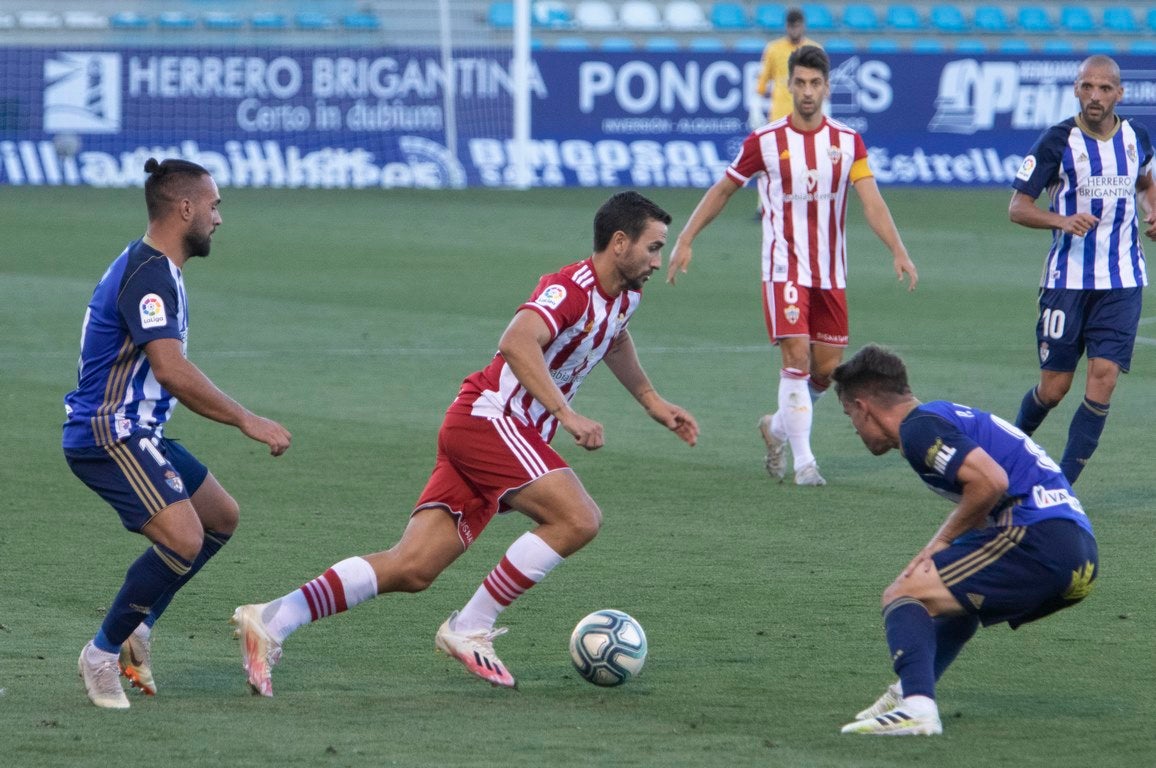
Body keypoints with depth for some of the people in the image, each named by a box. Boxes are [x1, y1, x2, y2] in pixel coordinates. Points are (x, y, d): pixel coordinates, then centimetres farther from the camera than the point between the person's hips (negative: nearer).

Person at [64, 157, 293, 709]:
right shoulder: (147, 275, -19)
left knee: (221, 518, 17)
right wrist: (246, 421, -25)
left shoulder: (157, 269, 15)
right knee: (183, 539, -23)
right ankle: (103, 654, -10)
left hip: (137, 431, 11)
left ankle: (136, 628, 17)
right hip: (107, 436, -11)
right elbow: (172, 370, -29)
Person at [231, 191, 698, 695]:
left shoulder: (623, 297, 15)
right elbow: (517, 342, -33)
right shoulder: (572, 288, -15)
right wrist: (566, 415, -37)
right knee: (578, 519, -22)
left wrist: (651, 401, 41)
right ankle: (471, 629, -13)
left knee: (412, 569, -2)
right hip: (489, 418, -9)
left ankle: (273, 620, -8)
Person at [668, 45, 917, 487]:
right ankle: (803, 462, -11)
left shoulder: (848, 142, 1)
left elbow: (872, 202, -6)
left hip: (831, 274, 3)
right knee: (797, 357, -16)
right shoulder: (765, 142, -4)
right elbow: (722, 190, 6)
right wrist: (686, 240, 1)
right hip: (784, 269, -3)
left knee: (827, 369, 5)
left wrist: (898, 252, -19)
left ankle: (778, 427, 32)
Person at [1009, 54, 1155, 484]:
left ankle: (1062, 485, -4)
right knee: (1053, 388, 1)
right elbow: (1017, 208, -6)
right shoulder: (1057, 142, -8)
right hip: (1067, 281, -3)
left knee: (1104, 377, -10)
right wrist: (1062, 220, -24)